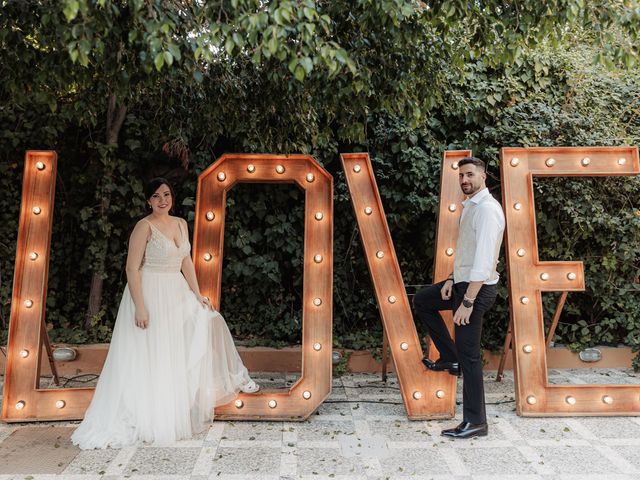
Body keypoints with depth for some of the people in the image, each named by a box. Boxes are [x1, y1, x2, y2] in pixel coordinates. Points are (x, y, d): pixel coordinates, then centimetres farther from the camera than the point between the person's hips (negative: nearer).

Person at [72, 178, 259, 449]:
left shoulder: (180, 224, 8)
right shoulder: (144, 227, -13)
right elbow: (132, 269, -16)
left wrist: (197, 294, 7)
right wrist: (140, 308, -21)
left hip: (177, 294, 7)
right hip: (151, 294, -7)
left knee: (207, 320, 9)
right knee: (149, 357, 1)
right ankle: (147, 418, 16)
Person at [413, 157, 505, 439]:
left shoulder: (486, 209, -20)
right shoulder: (470, 206, 12)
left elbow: (484, 261, -26)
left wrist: (467, 302, -26)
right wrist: (451, 279, 11)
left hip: (477, 288, -10)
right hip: (462, 281, 10)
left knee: (469, 355, -3)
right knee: (422, 301, 21)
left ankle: (475, 422, 11)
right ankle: (449, 359, 23)